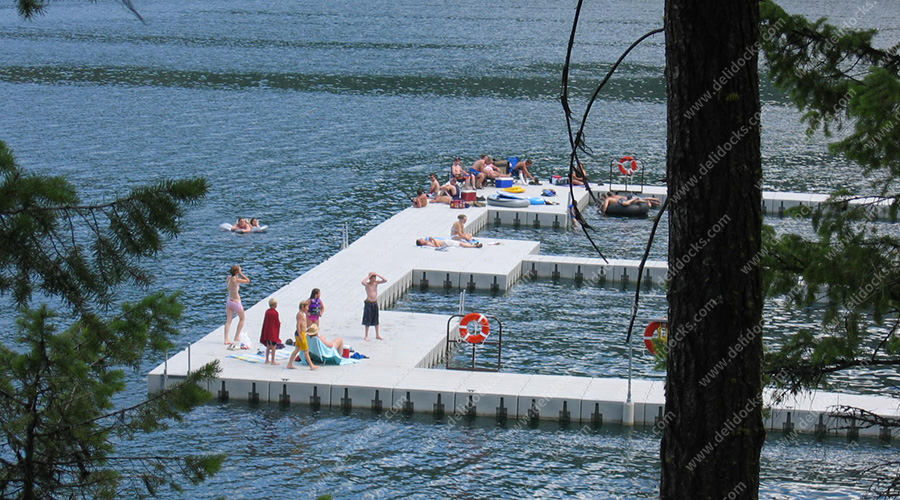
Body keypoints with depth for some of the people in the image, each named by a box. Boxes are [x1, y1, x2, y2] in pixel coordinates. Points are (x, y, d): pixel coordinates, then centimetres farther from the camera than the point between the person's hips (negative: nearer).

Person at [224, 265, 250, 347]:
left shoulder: (228, 278, 0)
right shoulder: (236, 280, -23)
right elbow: (248, 280, -14)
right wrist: (241, 274, -12)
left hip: (229, 300, 7)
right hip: (236, 302, -7)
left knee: (228, 320, 8)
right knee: (242, 319, 16)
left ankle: (226, 340, 5)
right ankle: (237, 337, 18)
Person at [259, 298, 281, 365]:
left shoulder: (267, 311, 2)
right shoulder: (275, 312, -17)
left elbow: (265, 321, 8)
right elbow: (278, 322, -14)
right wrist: (280, 323, 8)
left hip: (267, 331, 6)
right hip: (274, 331, -6)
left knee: (268, 346, 16)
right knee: (273, 346, 0)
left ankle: (267, 360, 21)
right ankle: (273, 361, 2)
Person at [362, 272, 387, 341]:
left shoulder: (376, 282, 1)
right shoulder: (367, 284, -11)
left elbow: (385, 280, -9)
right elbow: (363, 282, -35)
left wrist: (377, 275, -15)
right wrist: (369, 276, -27)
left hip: (375, 303, 4)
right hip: (368, 303, -4)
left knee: (376, 320, 14)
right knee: (367, 320, 2)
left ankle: (377, 335, 24)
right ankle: (366, 336, 10)